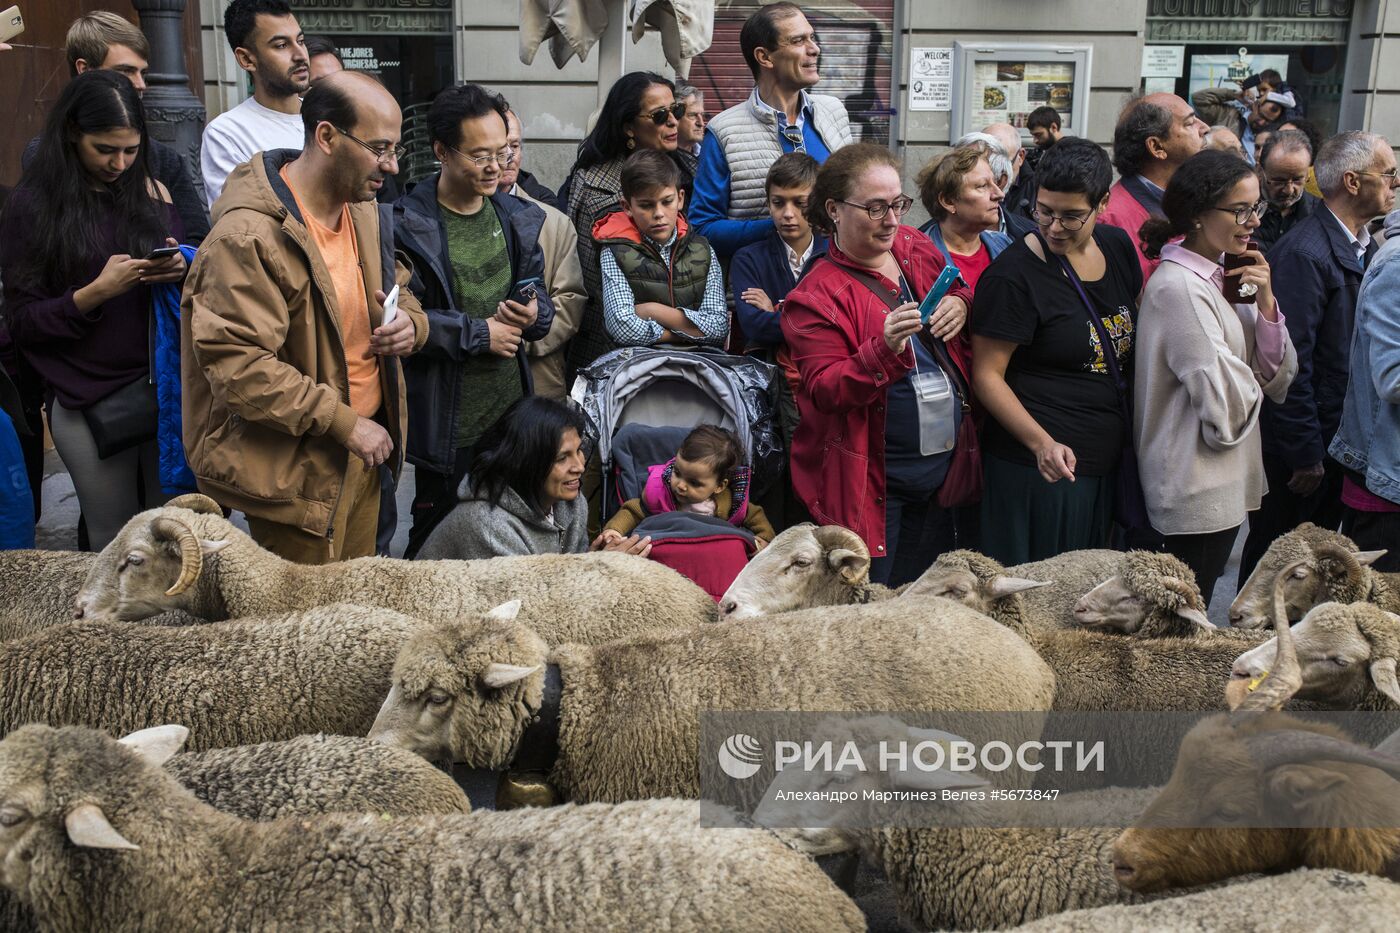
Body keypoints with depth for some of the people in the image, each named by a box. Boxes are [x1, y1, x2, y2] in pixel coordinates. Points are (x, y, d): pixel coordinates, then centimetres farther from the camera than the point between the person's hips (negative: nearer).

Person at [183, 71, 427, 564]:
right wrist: (344, 422, -25)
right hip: (295, 468, -8)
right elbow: (236, 364, -27)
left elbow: (400, 291, 20)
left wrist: (410, 323, -5)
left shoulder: (364, 211, 6)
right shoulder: (248, 237, -22)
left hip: (361, 451, 8)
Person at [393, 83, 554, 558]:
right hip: (448, 424, -6)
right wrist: (478, 333, -16)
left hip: (512, 410, 6)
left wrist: (535, 311, -6)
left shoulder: (514, 215, 7)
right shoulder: (409, 226, -15)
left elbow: (535, 286, 18)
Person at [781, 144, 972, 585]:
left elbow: (956, 293, 22)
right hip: (870, 481, -6)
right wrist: (884, 349, -34)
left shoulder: (916, 247, 5)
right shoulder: (816, 296, -14)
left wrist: (961, 304, -3)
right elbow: (824, 390, -19)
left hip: (944, 464, 6)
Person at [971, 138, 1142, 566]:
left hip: (1107, 461, 7)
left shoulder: (1118, 247, 6)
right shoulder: (1012, 274, -14)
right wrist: (1041, 443, -25)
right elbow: (987, 374, -14)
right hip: (1039, 466, -7)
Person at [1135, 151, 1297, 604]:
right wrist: (1250, 384, 0)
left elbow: (1279, 379, 7)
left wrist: (1265, 301, -6)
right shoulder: (1179, 287, -19)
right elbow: (1229, 408, -23)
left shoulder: (1221, 278, 9)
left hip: (1225, 485, 9)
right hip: (1198, 493, -9)